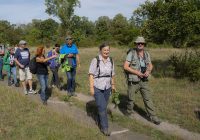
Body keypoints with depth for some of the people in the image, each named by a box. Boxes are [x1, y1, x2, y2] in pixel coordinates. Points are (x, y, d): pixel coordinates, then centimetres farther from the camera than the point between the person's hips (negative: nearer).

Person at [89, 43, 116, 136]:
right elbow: (91, 74, -13)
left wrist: (113, 85, 15)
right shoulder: (95, 60, -13)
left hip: (107, 88, 5)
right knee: (102, 107, -7)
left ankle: (101, 121, 37)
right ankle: (104, 127, 3)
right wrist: (91, 87, -16)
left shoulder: (111, 60, 3)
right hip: (97, 87, -5)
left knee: (104, 106, 16)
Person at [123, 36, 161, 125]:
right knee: (131, 99, 11)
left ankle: (152, 117, 9)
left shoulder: (146, 54, 4)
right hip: (133, 81, -3)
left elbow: (150, 65, 14)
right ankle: (129, 113, 35)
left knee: (148, 98, 2)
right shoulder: (131, 53, -11)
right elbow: (125, 67, -15)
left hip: (144, 81, 4)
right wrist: (137, 72, -19)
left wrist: (148, 71, -8)